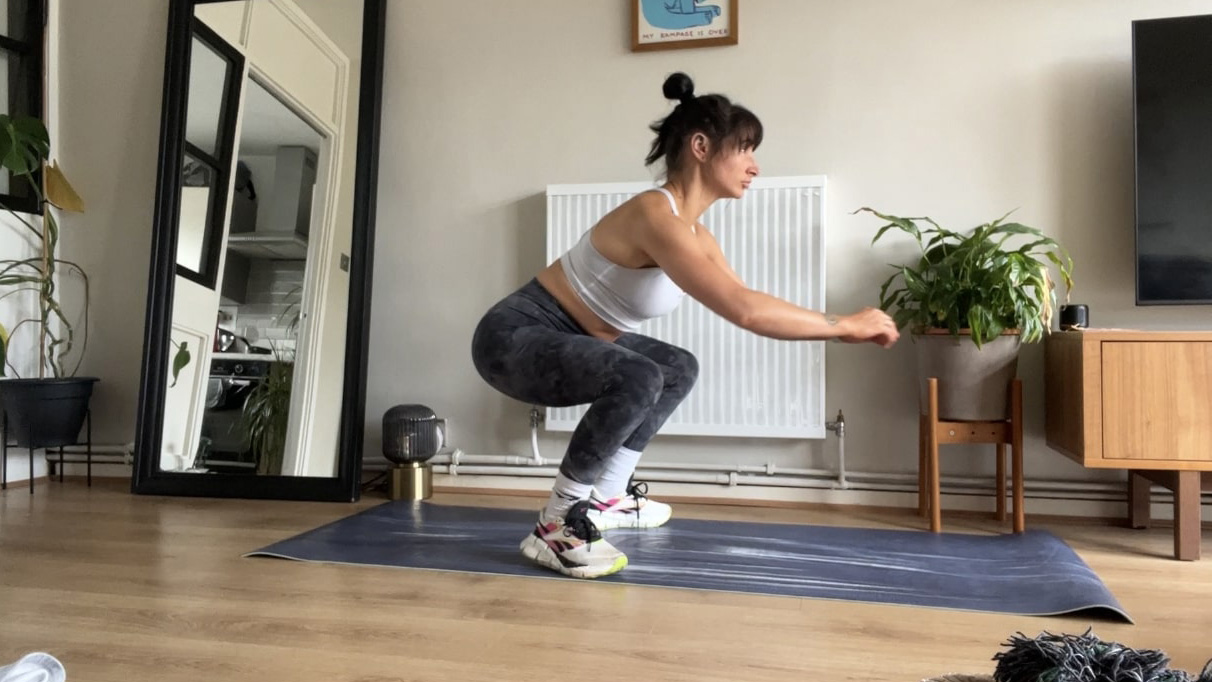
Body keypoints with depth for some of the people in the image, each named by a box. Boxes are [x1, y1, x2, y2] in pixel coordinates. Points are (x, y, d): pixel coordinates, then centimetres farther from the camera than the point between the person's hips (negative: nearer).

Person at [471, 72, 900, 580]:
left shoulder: (694, 233, 3)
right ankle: (554, 528, -15)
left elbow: (747, 305, 8)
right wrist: (845, 325, -23)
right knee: (638, 379, -34)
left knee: (679, 369, 20)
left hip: (563, 337, 10)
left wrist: (843, 329, 1)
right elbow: (743, 311, -35)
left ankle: (606, 498, 26)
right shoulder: (655, 215, -27)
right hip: (514, 336, -10)